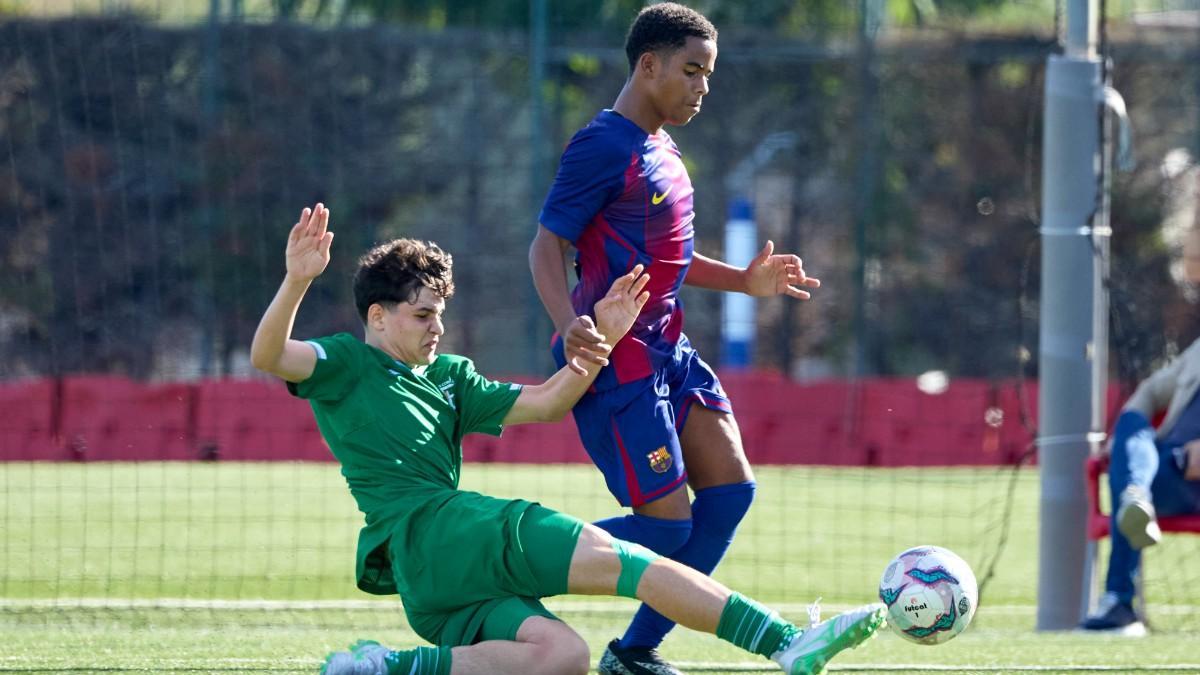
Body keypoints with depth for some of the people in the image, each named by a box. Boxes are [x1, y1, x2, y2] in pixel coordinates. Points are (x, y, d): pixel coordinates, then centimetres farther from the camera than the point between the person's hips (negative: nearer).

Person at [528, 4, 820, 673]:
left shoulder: (662, 149, 16)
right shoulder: (605, 146, -14)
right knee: (668, 523, -12)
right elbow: (547, 246, -16)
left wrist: (742, 280, 18)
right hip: (619, 361, -10)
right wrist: (571, 326, -32)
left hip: (669, 353, 10)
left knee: (730, 489, 2)